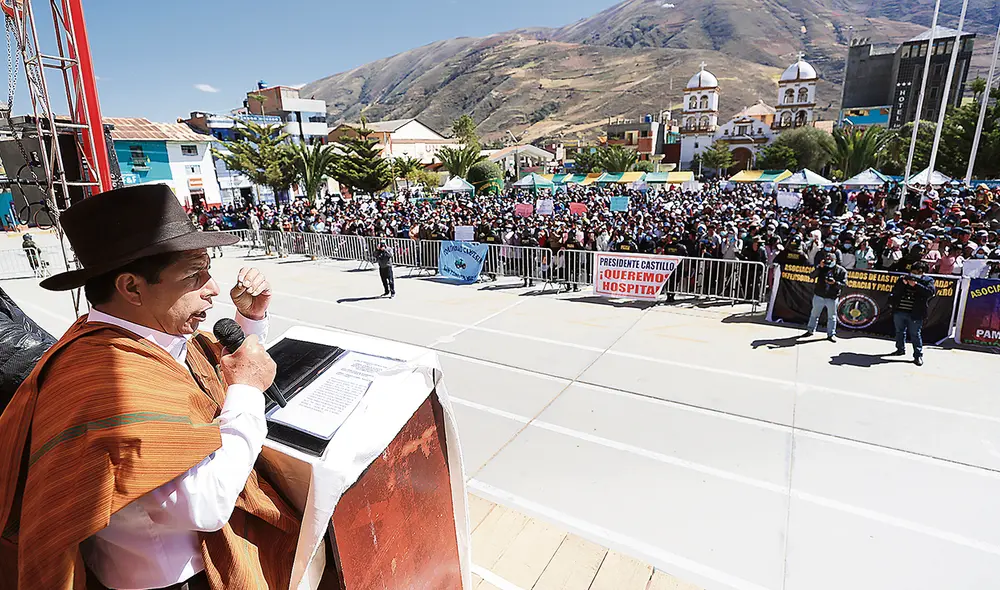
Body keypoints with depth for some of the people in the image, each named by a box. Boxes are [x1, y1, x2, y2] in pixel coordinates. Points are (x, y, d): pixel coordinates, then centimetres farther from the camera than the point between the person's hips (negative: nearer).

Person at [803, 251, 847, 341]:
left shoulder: (841, 270, -3)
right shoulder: (822, 267, 1)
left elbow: (844, 284, -6)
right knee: (814, 314, 13)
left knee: (832, 317, 7)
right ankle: (810, 330, 26)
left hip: (832, 298, -2)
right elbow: (812, 275, -11)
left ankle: (831, 334, 17)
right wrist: (819, 267, -20)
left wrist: (835, 283, -24)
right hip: (819, 296, 2)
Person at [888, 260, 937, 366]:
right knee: (900, 332, 17)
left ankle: (918, 355, 4)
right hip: (899, 311, 4)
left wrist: (916, 285, -22)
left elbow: (931, 292, -15)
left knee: (915, 334, -3)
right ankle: (901, 349, 33)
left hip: (915, 314, -4)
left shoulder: (928, 280, 2)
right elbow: (895, 291, 4)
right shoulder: (904, 278, 10)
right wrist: (903, 283, -13)